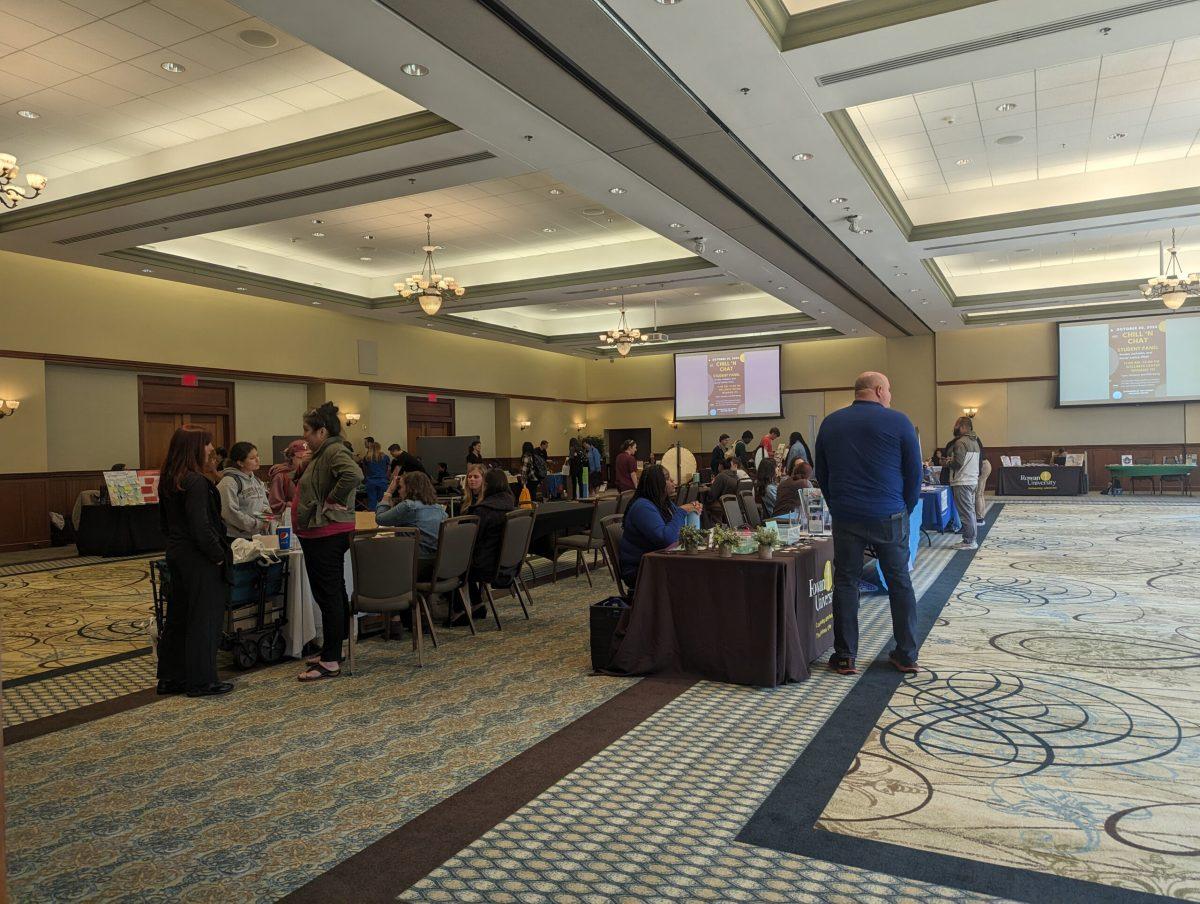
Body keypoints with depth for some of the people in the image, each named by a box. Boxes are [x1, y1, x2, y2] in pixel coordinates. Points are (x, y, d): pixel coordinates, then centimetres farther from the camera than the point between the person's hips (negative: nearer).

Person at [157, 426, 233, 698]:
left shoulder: (168, 480, 9)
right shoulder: (196, 482, -20)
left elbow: (166, 521, 16)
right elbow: (200, 527, -23)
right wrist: (218, 555, -14)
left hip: (176, 553, 9)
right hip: (198, 558, -9)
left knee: (178, 615, 16)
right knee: (204, 617, 1)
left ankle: (170, 677, 25)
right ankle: (201, 680, 8)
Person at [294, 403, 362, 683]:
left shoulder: (335, 451, -15)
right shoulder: (323, 453, 18)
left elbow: (353, 475, -35)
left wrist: (331, 501, -26)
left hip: (328, 534, -11)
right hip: (319, 534, 11)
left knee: (330, 596, -6)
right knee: (332, 594, 16)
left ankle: (330, 662, -1)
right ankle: (331, 651, 27)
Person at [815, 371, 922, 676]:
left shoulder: (830, 423, 6)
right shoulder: (898, 422, -4)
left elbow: (821, 474, 11)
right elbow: (914, 473, -1)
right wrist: (905, 510, 11)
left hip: (845, 517, 2)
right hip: (889, 518, -2)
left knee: (845, 583, 7)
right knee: (900, 583, 10)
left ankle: (845, 657, 9)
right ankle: (907, 656, 17)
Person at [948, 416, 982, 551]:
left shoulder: (960, 442, -15)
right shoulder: (975, 442, 15)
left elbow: (958, 463, -22)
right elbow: (978, 463, 19)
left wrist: (948, 462, -1)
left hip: (962, 482, -10)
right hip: (973, 481, 10)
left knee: (966, 513, -6)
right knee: (970, 511, 14)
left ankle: (969, 541, -4)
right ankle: (972, 540, 19)